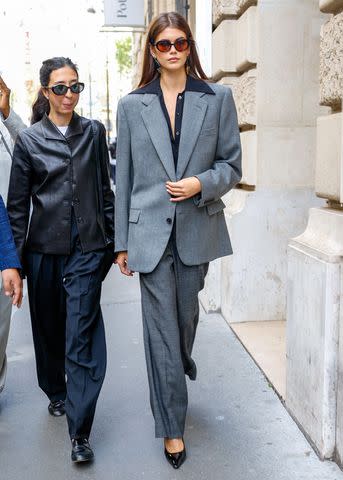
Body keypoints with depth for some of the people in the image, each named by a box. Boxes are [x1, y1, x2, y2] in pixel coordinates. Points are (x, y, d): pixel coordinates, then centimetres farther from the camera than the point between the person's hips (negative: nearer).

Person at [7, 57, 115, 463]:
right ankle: (56, 393, 41)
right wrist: (14, 259, 1)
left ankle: (79, 433, 1)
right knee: (49, 329, 15)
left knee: (82, 336, -5)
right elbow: (17, 204, 3)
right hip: (44, 249, 1)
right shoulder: (28, 140, 2)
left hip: (87, 249, 0)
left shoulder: (94, 132, 6)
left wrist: (112, 239, 9)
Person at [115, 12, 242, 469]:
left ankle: (178, 371, 50)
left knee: (186, 314, 17)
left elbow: (232, 164, 6)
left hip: (197, 227, 1)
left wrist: (201, 183, -16)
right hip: (150, 231, -1)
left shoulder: (217, 98, 3)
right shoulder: (131, 105, 4)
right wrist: (122, 241, 4)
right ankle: (172, 427, 15)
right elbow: (124, 177, 5)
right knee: (161, 327, 1)